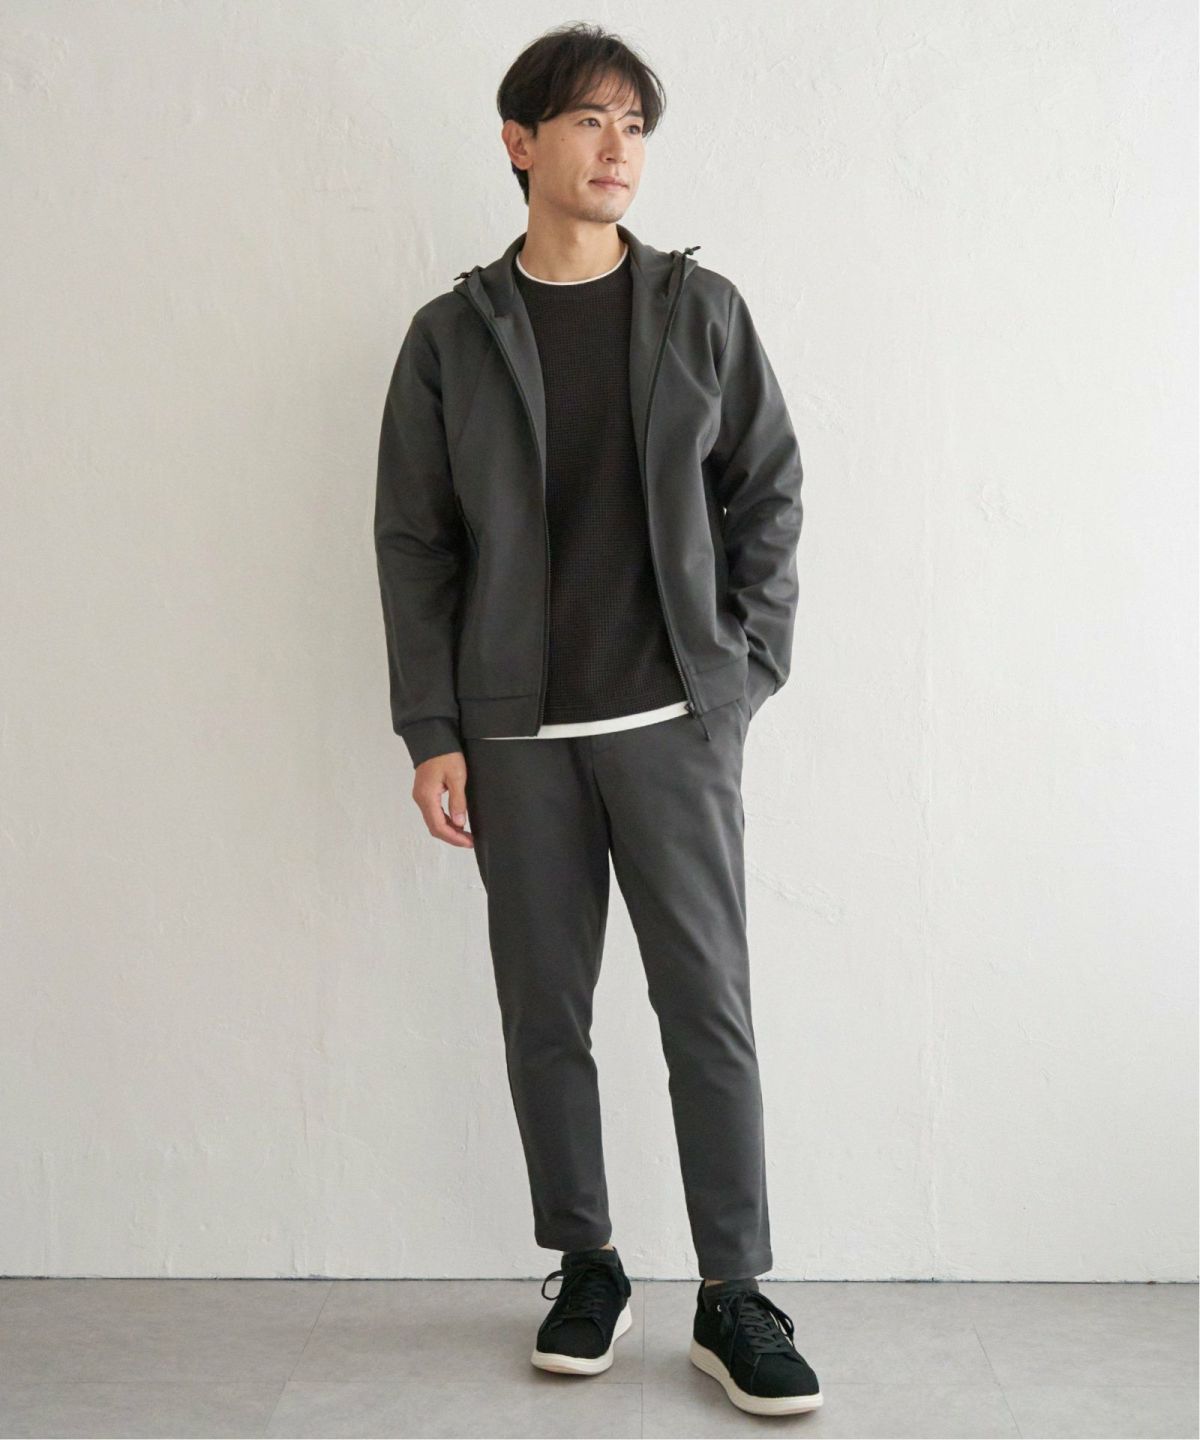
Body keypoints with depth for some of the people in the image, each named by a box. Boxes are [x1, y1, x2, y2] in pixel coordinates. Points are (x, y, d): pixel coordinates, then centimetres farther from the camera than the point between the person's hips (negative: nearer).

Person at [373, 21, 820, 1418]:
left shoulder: (700, 309, 5)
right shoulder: (452, 334, 4)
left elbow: (769, 491, 7)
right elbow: (413, 542, 3)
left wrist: (745, 665, -2)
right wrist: (431, 733, -2)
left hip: (673, 720, 0)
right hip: (516, 731, 1)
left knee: (709, 1005, 0)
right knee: (544, 1012, 8)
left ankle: (733, 1296, 12)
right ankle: (585, 1269, 24)